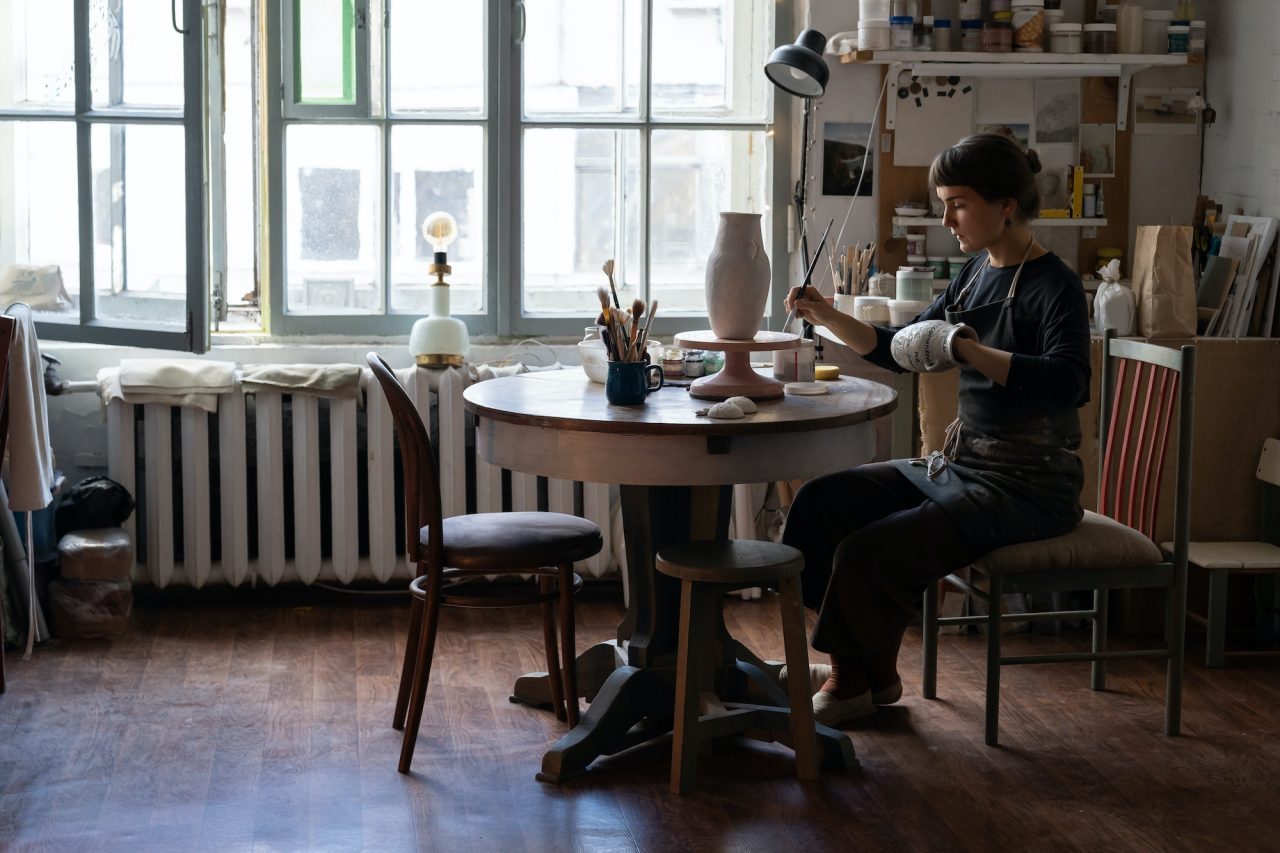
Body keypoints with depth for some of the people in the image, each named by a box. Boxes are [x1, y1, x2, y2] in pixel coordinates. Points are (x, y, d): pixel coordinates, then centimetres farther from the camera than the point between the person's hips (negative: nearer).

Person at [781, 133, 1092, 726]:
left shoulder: (1053, 286, -14)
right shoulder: (978, 273, 11)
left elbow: (1069, 383, -32)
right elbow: (899, 351, 18)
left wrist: (964, 347, -36)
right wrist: (826, 317, 3)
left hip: (1027, 488, -9)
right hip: (960, 465, 9)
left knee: (870, 552, -23)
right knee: (820, 501, -3)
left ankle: (871, 679, 6)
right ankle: (848, 674, 4)